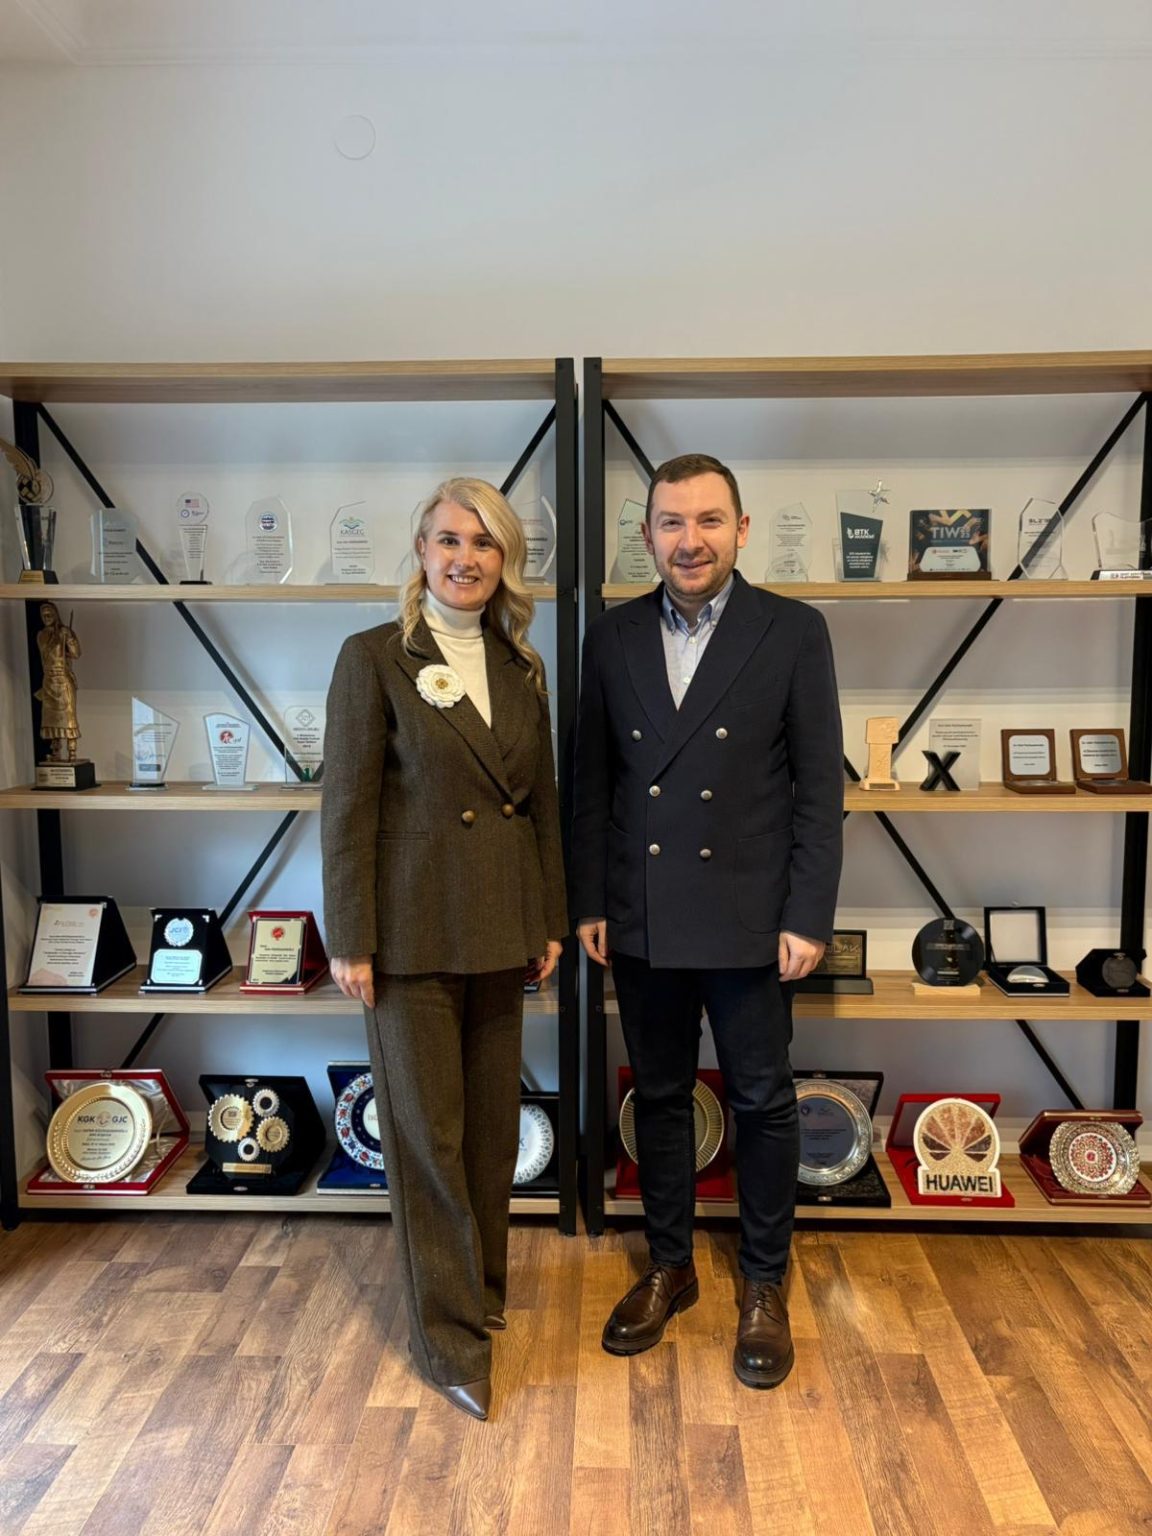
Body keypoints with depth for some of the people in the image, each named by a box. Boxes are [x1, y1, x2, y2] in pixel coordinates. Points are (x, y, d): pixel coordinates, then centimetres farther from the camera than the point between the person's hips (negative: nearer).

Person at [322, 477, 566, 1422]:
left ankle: (483, 1282, 38)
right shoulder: (375, 658, -7)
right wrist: (350, 942, -10)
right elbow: (348, 807, -8)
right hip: (413, 928, -5)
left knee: (493, 1121, 15)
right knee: (427, 1131, 5)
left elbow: (542, 800, 12)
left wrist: (550, 919, 10)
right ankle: (450, 1335, 21)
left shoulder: (521, 667, 8)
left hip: (501, 927, 5)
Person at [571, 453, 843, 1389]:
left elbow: (820, 787, -5)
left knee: (763, 1103, 11)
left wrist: (808, 917, -9)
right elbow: (592, 781, 7)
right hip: (642, 917, 3)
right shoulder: (613, 637, 4)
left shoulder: (794, 632, -5)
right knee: (659, 1097, 16)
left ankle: (765, 1286, 32)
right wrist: (590, 903, 4)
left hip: (748, 917, -2)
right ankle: (669, 1268, 36)